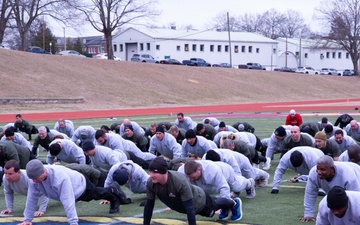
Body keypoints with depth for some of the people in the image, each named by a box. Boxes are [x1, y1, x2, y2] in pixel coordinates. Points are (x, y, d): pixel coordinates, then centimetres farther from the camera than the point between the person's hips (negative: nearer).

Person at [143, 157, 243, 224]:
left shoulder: (180, 182, -49)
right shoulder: (150, 183, -33)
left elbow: (190, 208, -44)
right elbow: (149, 205, -20)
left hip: (199, 201, -5)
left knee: (214, 204, 28)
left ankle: (234, 203, 61)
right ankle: (225, 208, 67)